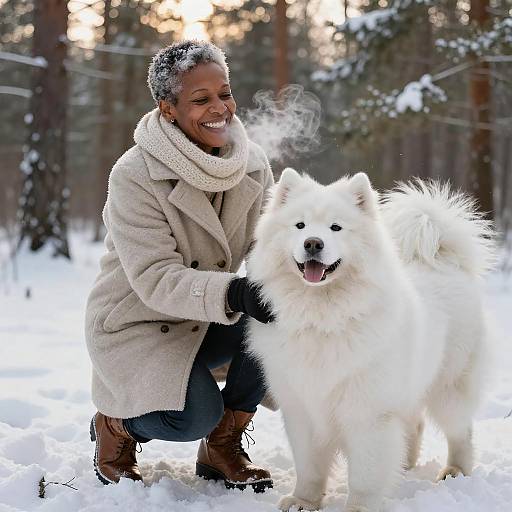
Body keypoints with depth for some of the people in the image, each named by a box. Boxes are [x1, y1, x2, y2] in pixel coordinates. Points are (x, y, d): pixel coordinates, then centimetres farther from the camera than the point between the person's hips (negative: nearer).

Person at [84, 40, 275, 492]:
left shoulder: (252, 163, -5)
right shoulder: (135, 176, -23)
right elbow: (156, 280, -29)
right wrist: (232, 292, -47)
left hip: (209, 322, 6)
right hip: (137, 324, -6)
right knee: (195, 416, -29)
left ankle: (224, 443, -3)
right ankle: (114, 423, 7)